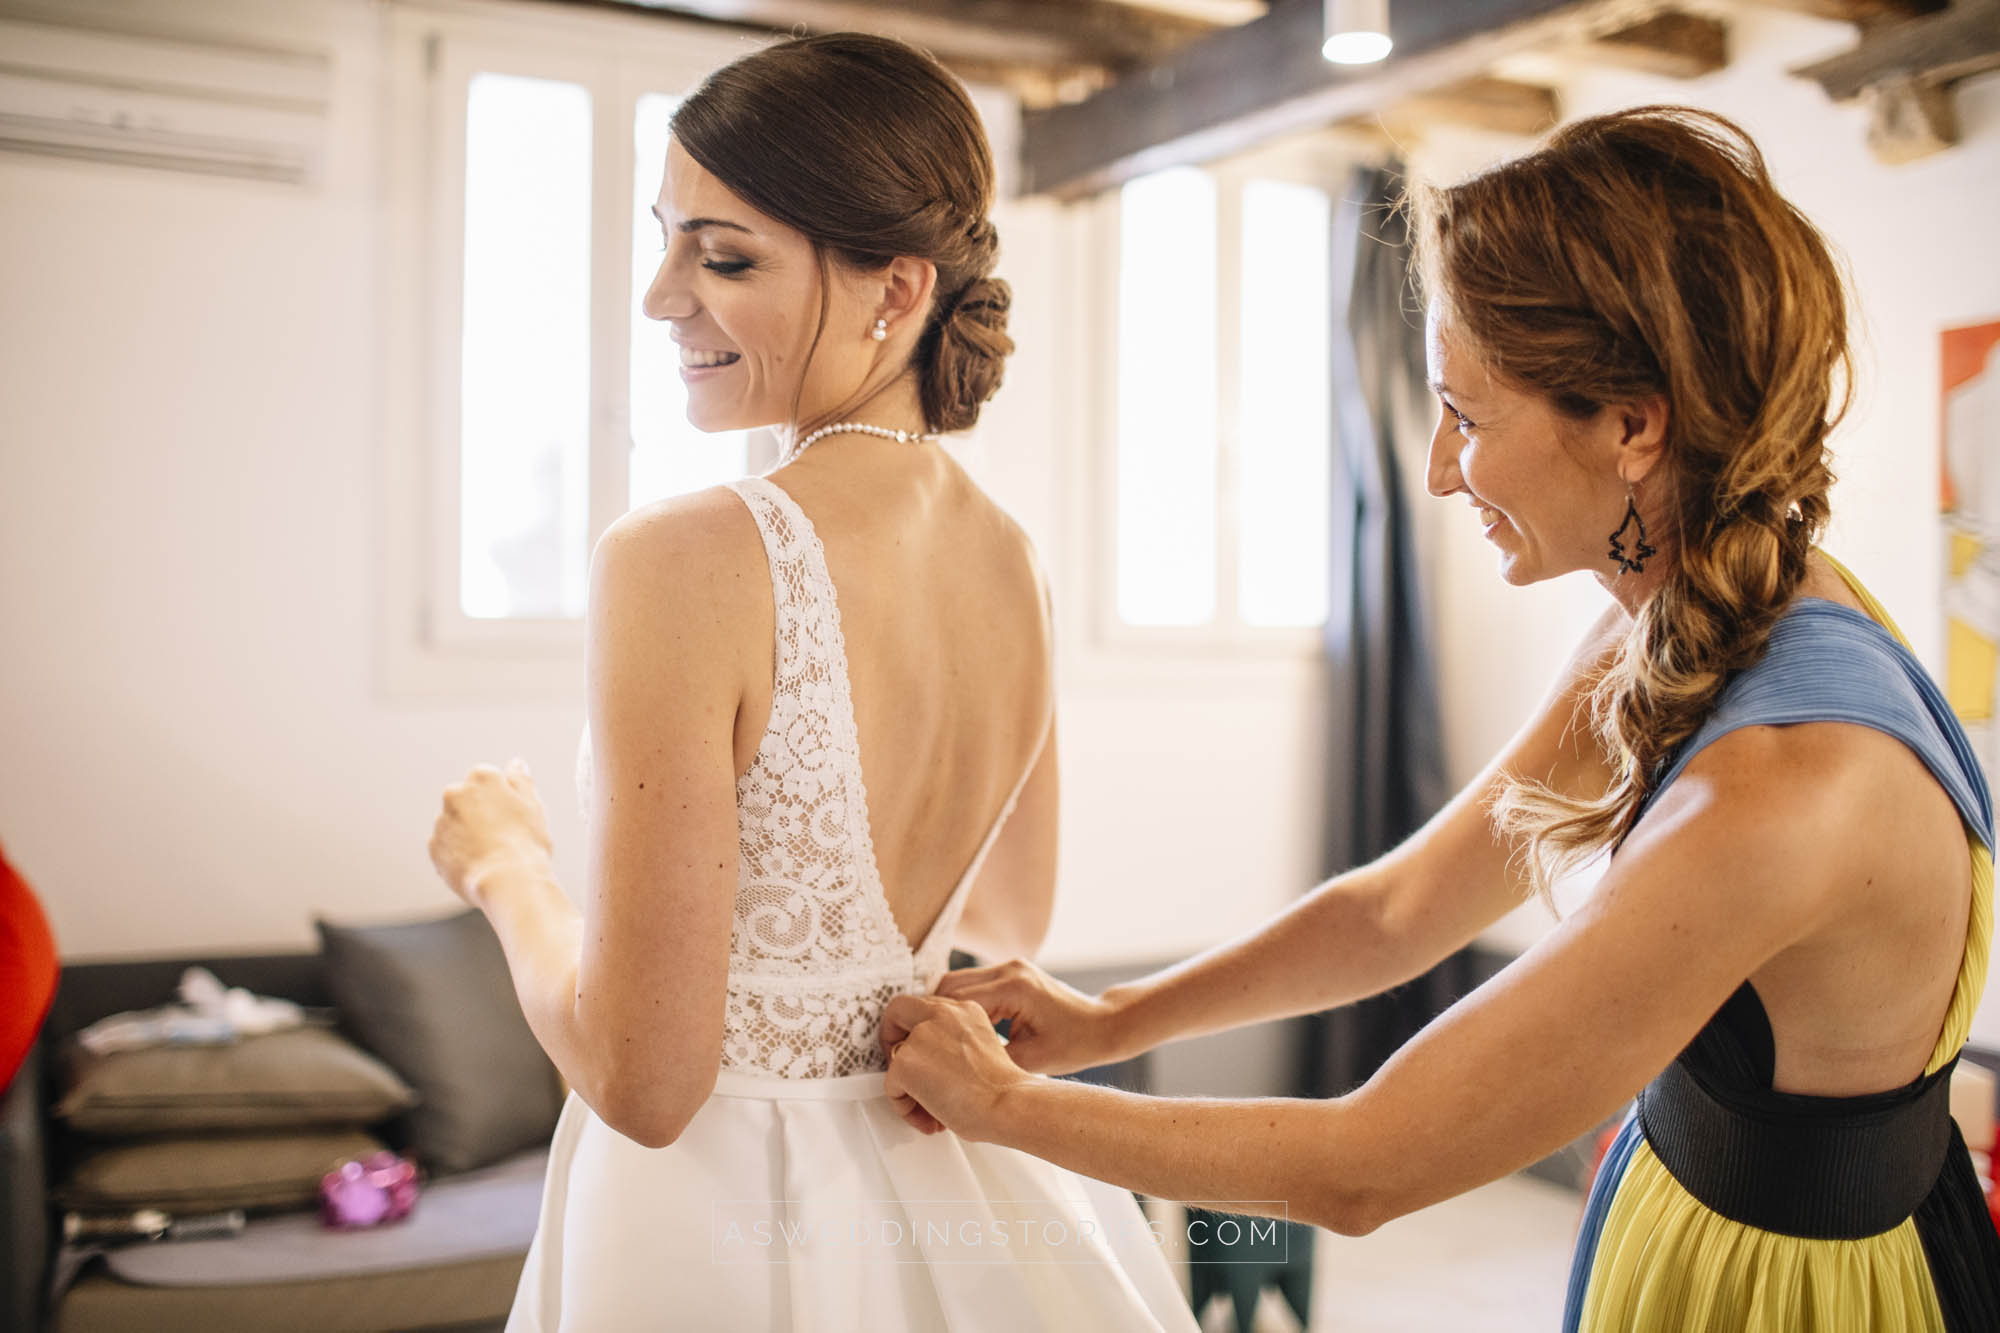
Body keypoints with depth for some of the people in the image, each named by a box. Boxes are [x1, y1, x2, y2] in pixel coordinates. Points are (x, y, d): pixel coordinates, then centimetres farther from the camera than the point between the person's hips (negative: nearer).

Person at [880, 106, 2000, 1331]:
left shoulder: (1784, 794, -34)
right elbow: (1395, 911, 2)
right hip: (1691, 1204, 7)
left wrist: (1003, 1102, -17)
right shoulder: (1674, 637, -7)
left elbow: (1362, 1173, -27)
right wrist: (1107, 1022, -1)